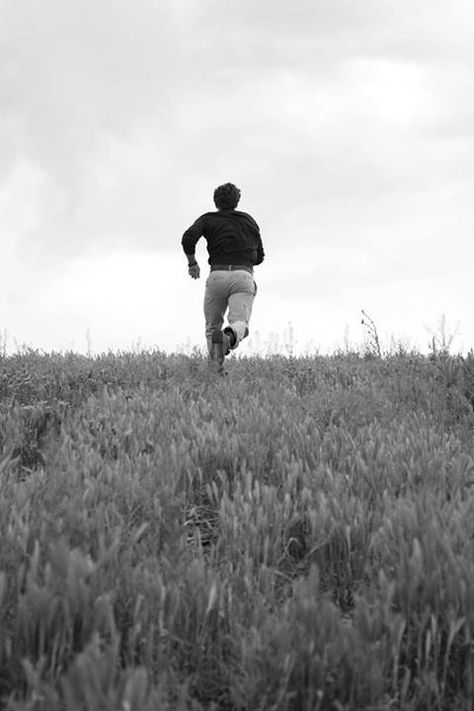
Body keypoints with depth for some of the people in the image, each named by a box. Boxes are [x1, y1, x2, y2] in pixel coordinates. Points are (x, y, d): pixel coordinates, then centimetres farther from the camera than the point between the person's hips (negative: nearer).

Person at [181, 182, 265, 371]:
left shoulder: (208, 219, 14)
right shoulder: (249, 221, 24)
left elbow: (188, 238, -5)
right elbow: (259, 256, 28)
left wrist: (192, 262, 9)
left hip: (217, 276, 0)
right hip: (243, 276, 0)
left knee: (212, 326, 13)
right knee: (240, 323, -14)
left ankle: (217, 367, -10)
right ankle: (230, 337, -51)